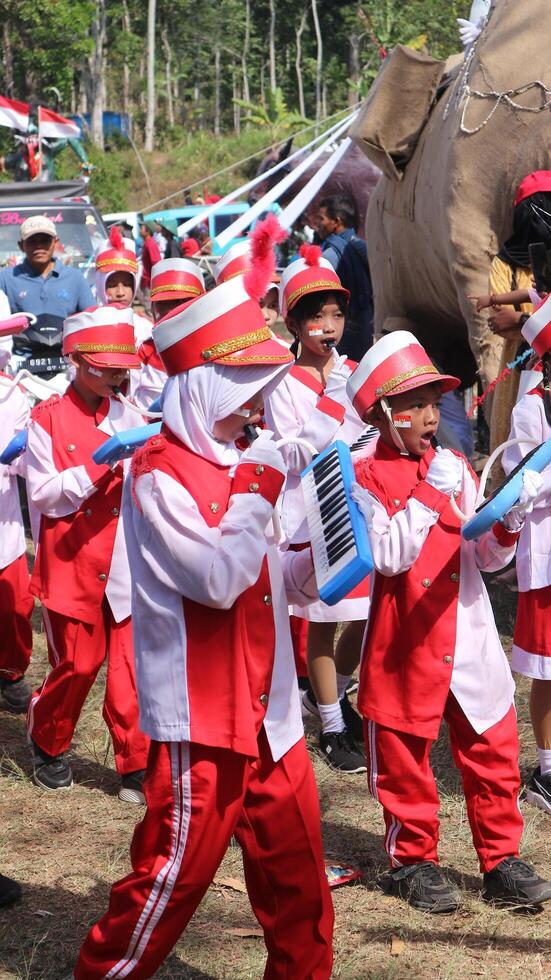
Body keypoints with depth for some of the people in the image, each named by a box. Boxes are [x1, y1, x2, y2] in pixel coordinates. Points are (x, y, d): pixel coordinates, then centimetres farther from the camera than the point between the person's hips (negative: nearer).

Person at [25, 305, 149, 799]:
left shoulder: (127, 417, 8)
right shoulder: (47, 419, -3)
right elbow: (41, 494, -9)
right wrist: (98, 468, -19)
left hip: (124, 562, 3)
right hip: (71, 561, -3)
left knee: (131, 666, -1)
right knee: (77, 664, 5)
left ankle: (137, 766, 8)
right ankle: (47, 746, 31)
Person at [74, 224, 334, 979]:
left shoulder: (237, 463, 12)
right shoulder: (159, 475, -15)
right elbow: (220, 579, -24)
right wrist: (260, 489, -18)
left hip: (269, 716, 8)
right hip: (200, 724, -8)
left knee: (299, 884, 14)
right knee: (171, 879, 3)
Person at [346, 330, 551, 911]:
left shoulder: (455, 467, 6)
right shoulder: (366, 479, -8)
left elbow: (486, 558, 5)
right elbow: (389, 556, -21)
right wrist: (429, 493, -22)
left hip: (468, 638, 4)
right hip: (405, 645, -4)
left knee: (493, 753, 7)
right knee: (404, 760, 9)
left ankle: (500, 860, 18)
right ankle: (412, 861, 25)